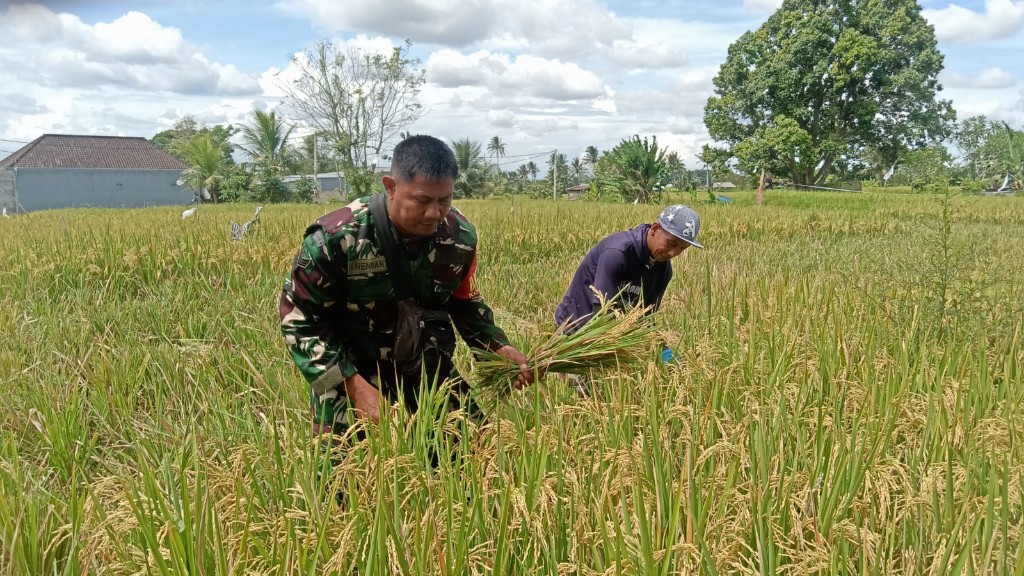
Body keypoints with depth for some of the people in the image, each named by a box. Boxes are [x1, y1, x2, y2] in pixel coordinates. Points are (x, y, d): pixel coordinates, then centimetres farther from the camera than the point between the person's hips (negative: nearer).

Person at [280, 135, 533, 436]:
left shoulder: (460, 236, -11)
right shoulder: (336, 238, -24)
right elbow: (299, 320, -16)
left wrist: (497, 346, -10)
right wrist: (355, 387, -25)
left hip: (430, 376, 3)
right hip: (350, 378, -3)